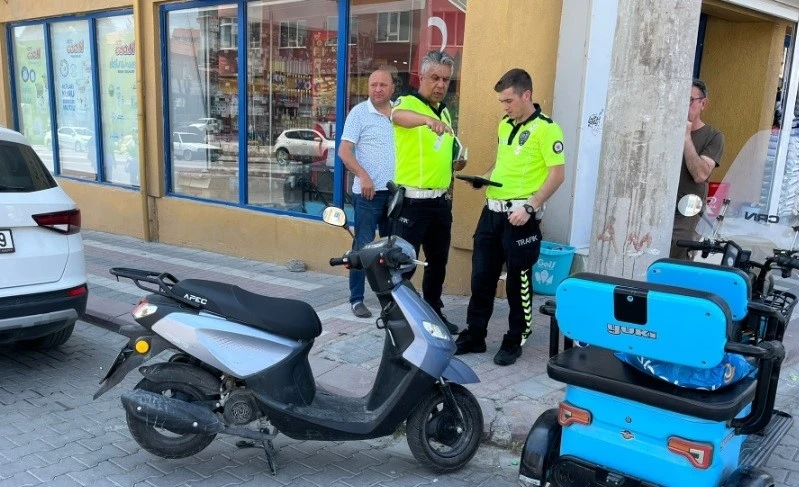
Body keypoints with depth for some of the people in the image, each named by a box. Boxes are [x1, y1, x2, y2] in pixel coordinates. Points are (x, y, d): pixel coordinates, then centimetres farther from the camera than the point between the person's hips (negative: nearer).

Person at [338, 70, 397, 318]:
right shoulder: (359, 112, -4)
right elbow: (344, 151, -9)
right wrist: (363, 176, -19)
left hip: (397, 191, 5)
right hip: (369, 192, -5)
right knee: (363, 247, -2)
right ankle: (356, 298, 7)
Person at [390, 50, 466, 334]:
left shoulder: (445, 112, 15)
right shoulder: (407, 103, -10)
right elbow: (398, 117, -37)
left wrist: (456, 164, 7)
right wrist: (428, 119, -56)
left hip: (440, 201, 8)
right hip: (412, 200, -8)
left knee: (438, 262, 17)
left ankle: (434, 313, 32)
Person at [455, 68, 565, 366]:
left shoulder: (545, 128, -11)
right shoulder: (504, 126, 14)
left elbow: (557, 174, -15)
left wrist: (530, 207, -21)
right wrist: (484, 178, 6)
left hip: (520, 216, -7)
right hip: (492, 210, 8)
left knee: (518, 282, 4)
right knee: (481, 276, 11)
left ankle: (514, 342, 18)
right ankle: (474, 335, 23)